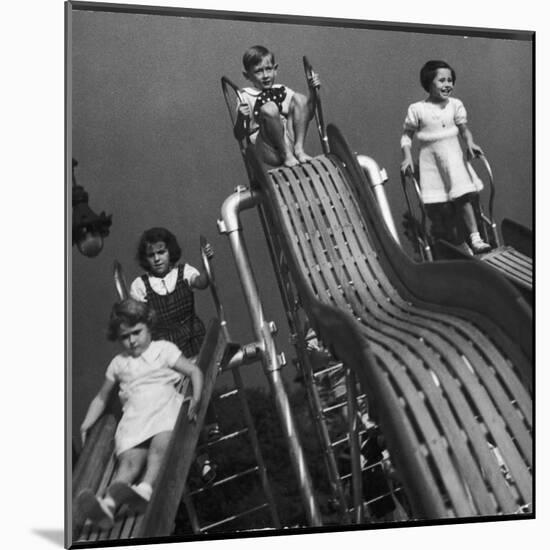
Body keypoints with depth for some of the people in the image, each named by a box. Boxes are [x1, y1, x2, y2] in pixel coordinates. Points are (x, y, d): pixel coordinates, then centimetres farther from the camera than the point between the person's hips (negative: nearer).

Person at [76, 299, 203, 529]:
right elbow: (101, 397, 32)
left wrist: (196, 398, -11)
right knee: (129, 460, -25)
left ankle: (145, 489, -55)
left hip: (165, 408, -2)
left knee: (160, 445, -34)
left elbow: (194, 371, 7)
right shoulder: (118, 364, 25)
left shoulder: (164, 349, 16)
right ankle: (108, 504, -48)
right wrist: (87, 423, 16)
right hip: (134, 416, 2)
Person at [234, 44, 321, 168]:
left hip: (289, 141, 5)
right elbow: (239, 136, -2)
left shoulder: (282, 91, 17)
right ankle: (286, 154, -18)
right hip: (269, 153, -5)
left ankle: (299, 148, -14)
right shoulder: (246, 98, 3)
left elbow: (307, 115, 18)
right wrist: (241, 118, -23)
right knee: (269, 108, -28)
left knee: (299, 98, -5)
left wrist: (312, 91, 4)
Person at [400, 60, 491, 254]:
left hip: (453, 158, 1)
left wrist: (470, 143, -17)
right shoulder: (417, 109, -3)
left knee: (462, 198, -12)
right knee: (433, 207, -2)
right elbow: (407, 135, 3)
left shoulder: (455, 105, 2)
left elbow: (464, 128, 3)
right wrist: (407, 157, -10)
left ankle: (475, 238, -6)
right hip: (429, 162, -1)